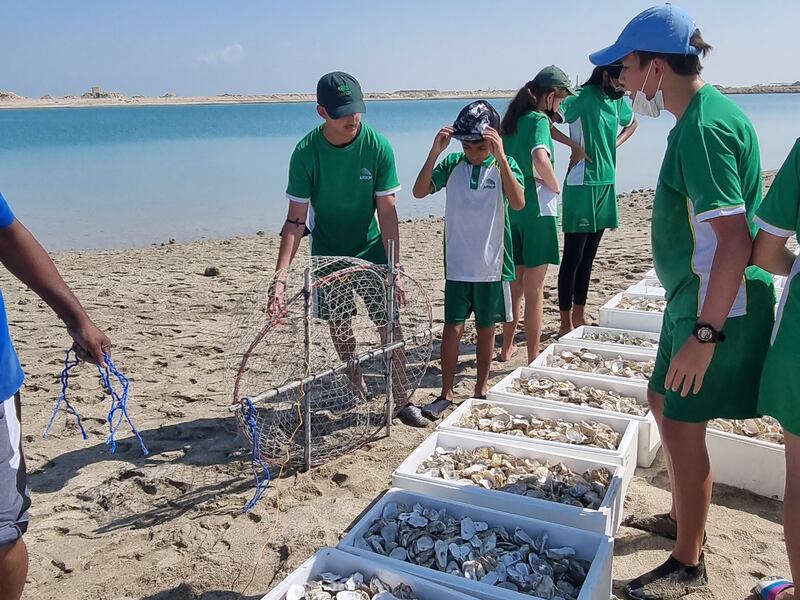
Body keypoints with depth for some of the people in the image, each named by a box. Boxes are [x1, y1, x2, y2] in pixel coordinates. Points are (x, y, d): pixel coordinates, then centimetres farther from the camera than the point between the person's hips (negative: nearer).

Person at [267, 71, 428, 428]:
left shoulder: (377, 146, -18)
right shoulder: (306, 152, -18)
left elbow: (387, 211, -15)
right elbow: (295, 219, -17)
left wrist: (395, 267, -19)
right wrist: (280, 277, -26)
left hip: (371, 250, 0)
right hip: (327, 252, 1)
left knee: (390, 325, -2)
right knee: (339, 326, 10)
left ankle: (401, 400, 12)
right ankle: (358, 393, 32)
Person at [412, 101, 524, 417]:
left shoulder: (504, 165, -6)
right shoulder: (452, 163, -1)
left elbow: (519, 203, -23)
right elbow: (419, 191, -10)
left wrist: (500, 157, -30)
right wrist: (434, 151, -20)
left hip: (492, 264, 0)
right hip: (458, 265, 1)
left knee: (485, 328, 12)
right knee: (453, 328, 1)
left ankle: (481, 388, 28)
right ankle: (446, 393, 13)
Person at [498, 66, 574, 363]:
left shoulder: (512, 120, 12)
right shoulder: (539, 120, -12)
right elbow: (540, 159, -29)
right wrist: (555, 186, -13)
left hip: (511, 207, 7)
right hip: (537, 209, -7)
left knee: (514, 285, 20)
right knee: (534, 290, 1)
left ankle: (507, 348, 31)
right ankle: (533, 358, 10)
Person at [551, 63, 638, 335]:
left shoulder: (619, 101, 10)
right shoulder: (583, 98, -13)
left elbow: (631, 124, 30)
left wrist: (614, 145, 12)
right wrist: (575, 145, -18)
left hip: (606, 184, 8)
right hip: (581, 185, -8)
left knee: (588, 257, 14)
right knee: (573, 258, -1)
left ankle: (580, 317, 25)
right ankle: (566, 323, 7)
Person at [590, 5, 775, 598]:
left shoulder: (704, 127, -21)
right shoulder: (703, 114, 10)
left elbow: (735, 239, -27)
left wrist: (706, 332, -25)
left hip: (717, 305, -10)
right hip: (693, 294, 10)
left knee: (681, 425, -1)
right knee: (663, 401, 20)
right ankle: (685, 516, 40)